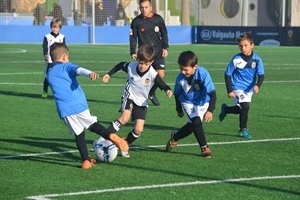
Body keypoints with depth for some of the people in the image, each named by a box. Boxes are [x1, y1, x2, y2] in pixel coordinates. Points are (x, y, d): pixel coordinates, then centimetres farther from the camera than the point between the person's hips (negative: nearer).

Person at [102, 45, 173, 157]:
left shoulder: (153, 74, -23)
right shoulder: (130, 66, -18)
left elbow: (162, 85, -25)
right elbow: (120, 65, 3)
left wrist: (168, 90, -47)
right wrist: (109, 74, 7)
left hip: (142, 102, 1)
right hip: (129, 96, -1)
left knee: (138, 129, -6)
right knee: (124, 118, -28)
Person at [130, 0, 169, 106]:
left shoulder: (158, 19, 1)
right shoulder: (136, 21, -2)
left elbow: (164, 34, 10)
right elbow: (133, 37, 3)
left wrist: (165, 47, 3)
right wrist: (133, 52, -2)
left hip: (158, 52, 1)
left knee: (160, 74, -6)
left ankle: (151, 93, 18)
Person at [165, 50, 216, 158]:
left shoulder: (203, 74, -29)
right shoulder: (180, 78, -20)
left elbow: (212, 94, -30)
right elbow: (177, 94, 0)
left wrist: (210, 110, -41)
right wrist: (179, 110, 11)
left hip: (203, 102, 0)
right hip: (188, 103, 0)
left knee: (192, 125, -4)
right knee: (196, 122, -20)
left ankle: (175, 137, 23)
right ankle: (204, 148, -5)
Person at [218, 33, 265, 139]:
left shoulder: (257, 59, -9)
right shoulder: (236, 59, -14)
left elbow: (261, 75, -7)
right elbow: (227, 74, -7)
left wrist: (257, 85, -27)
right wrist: (229, 90, -12)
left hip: (249, 89, 4)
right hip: (237, 87, -4)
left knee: (241, 109, 15)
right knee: (245, 106, -20)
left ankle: (225, 109, 44)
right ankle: (243, 130, 1)